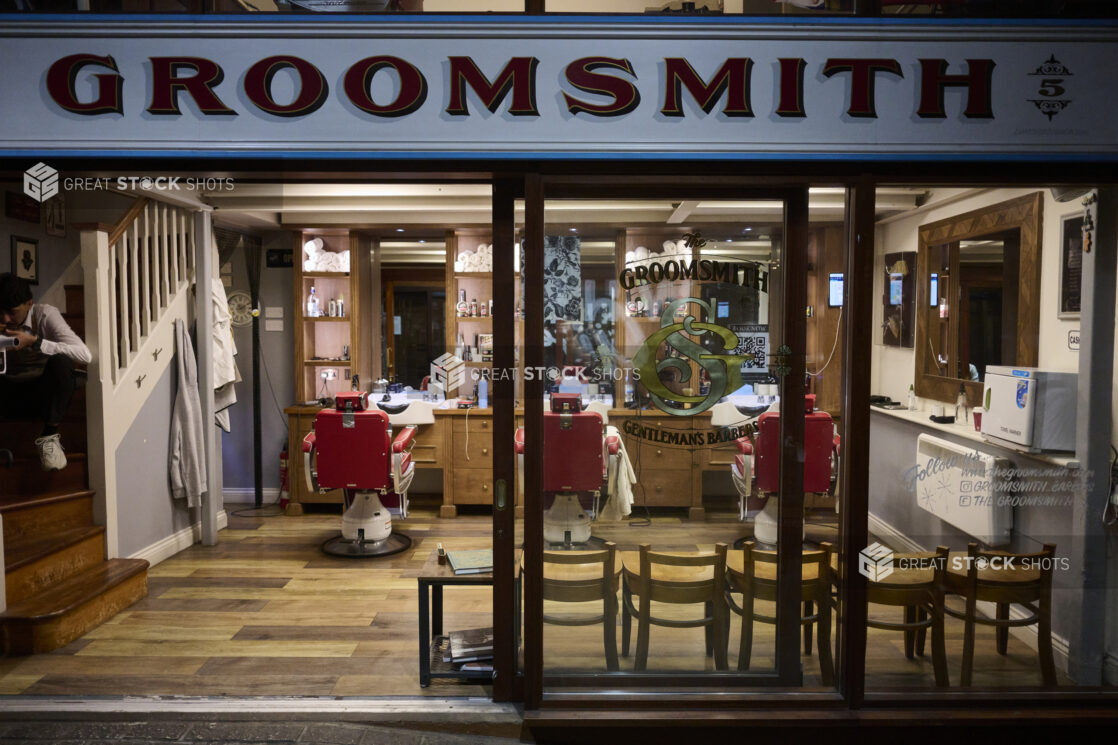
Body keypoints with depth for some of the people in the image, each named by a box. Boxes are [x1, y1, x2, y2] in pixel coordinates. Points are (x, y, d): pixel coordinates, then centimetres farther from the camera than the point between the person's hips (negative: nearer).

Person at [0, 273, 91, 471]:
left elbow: (84, 354, -25)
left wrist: (35, 342, -32)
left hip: (44, 394, -2)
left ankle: (49, 437, -20)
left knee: (60, 362, -33)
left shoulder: (45, 314, -11)